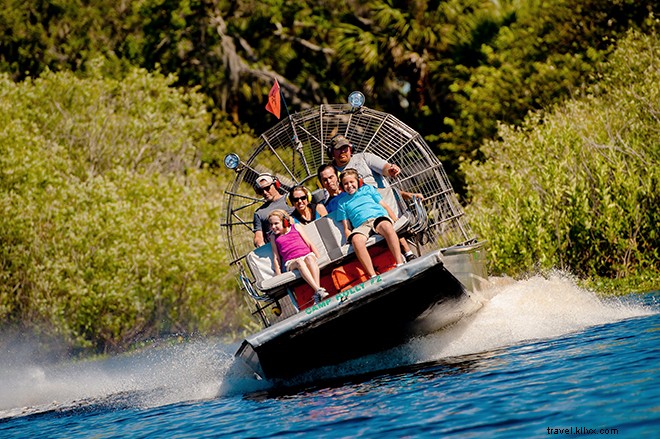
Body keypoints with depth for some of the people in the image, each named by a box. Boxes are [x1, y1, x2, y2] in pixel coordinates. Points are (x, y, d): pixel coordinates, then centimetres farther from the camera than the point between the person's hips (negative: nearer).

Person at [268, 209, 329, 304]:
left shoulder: (296, 227, 21)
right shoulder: (274, 237, 23)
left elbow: (309, 243, 15)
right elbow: (276, 258, 17)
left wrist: (318, 258, 3)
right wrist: (278, 275, 6)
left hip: (307, 254, 1)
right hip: (291, 263, -1)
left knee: (310, 258, -36)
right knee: (299, 262, -37)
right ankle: (318, 290, -54)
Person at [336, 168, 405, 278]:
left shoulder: (367, 189, 28)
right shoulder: (343, 202, 29)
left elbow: (384, 206, 20)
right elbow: (346, 228, 23)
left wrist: (396, 222, 5)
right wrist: (349, 237, 0)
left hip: (379, 217, -1)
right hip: (361, 226, 1)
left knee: (386, 226, -39)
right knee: (356, 239, -37)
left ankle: (400, 264, -46)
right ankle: (373, 276, -47)